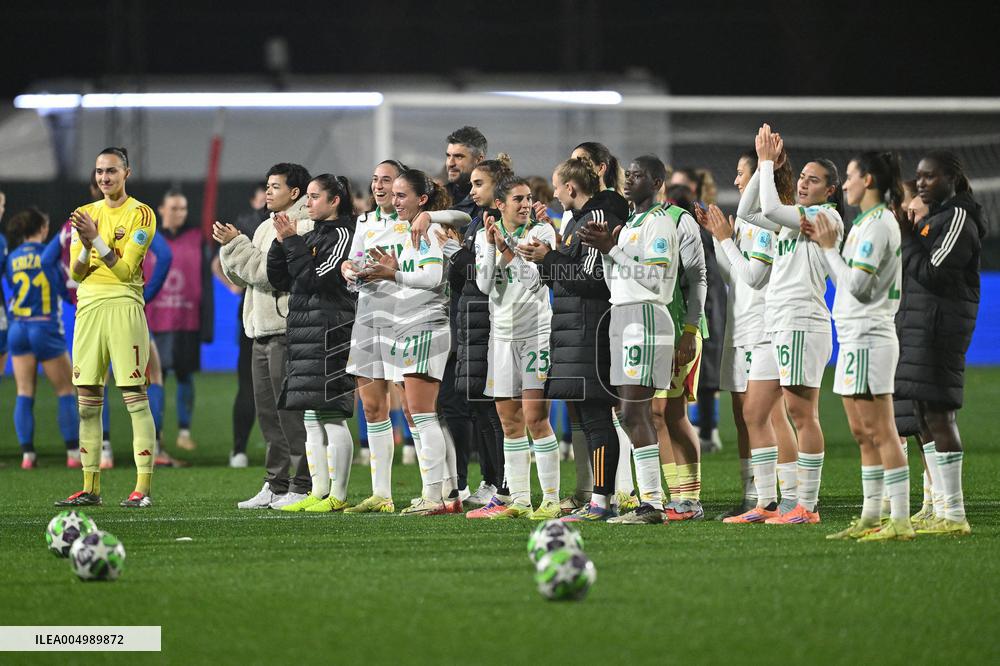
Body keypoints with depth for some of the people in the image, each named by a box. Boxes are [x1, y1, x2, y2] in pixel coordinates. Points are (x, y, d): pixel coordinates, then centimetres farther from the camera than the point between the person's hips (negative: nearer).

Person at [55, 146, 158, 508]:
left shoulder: (140, 214, -1)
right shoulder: (85, 214, 15)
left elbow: (125, 269, -9)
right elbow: (76, 273, 10)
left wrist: (96, 239, -18)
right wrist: (85, 247, -10)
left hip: (123, 305, -6)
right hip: (88, 307, 6)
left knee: (135, 397, -9)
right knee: (87, 402, 4)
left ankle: (143, 488, -11)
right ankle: (90, 488, 8)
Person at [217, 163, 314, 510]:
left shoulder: (303, 228, -10)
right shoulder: (267, 227, 20)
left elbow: (269, 272, -18)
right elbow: (241, 276, 19)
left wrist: (236, 244, -13)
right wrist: (230, 245, 3)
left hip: (289, 329, -10)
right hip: (263, 331, 10)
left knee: (292, 411, -9)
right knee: (268, 411, 11)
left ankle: (303, 487, -7)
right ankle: (276, 485, 15)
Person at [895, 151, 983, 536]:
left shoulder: (958, 219, -10)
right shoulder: (931, 217, 20)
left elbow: (932, 273, -19)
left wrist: (906, 236, -11)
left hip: (940, 326, -10)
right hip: (917, 325, 10)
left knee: (938, 414, -12)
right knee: (927, 417, 12)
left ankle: (954, 515, -13)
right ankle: (939, 511, 16)